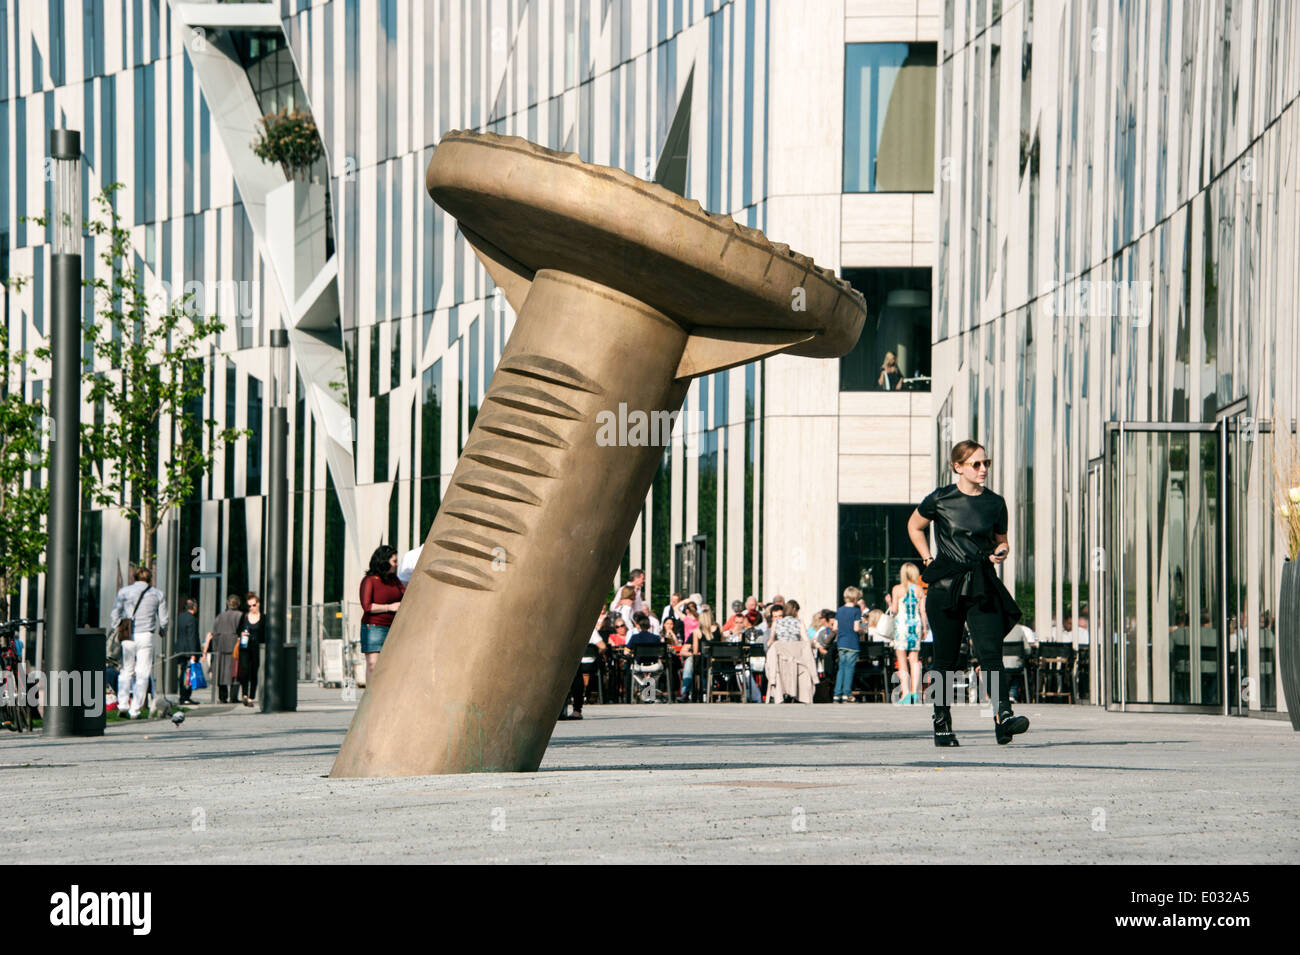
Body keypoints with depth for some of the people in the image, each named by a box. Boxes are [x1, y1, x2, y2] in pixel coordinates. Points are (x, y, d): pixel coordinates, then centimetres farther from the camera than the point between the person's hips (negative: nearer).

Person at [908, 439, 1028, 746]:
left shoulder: (995, 503, 7)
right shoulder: (940, 499, -1)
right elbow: (914, 527, 15)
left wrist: (1001, 552, -1)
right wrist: (929, 561, 7)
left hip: (983, 586, 2)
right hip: (946, 585, -2)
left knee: (990, 651, -14)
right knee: (946, 658, 3)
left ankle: (1003, 716, -27)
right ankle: (942, 724, 15)